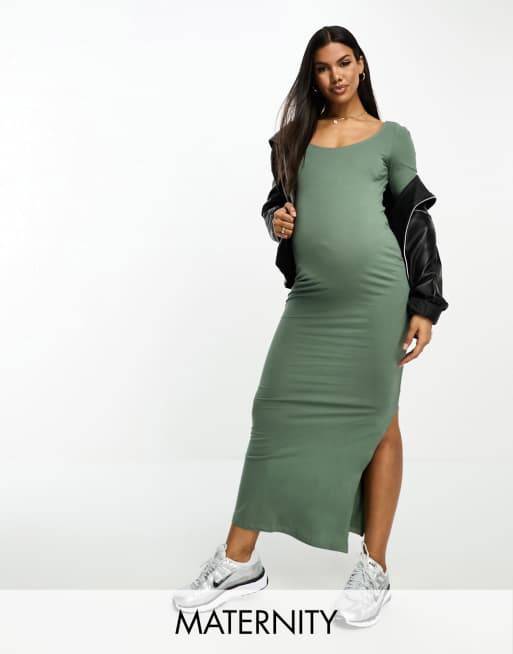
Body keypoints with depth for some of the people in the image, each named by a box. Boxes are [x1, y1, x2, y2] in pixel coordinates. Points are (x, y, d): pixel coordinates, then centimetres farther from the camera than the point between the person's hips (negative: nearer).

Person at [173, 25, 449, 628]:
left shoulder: (391, 137, 9)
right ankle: (239, 561, 11)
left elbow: (418, 222, 5)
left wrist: (426, 306, -2)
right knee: (277, 410, 1)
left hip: (377, 289, -3)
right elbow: (275, 202, 24)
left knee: (377, 420, 1)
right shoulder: (296, 136, 16)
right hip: (310, 295, 3)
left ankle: (374, 567, 14)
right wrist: (276, 221, -1)